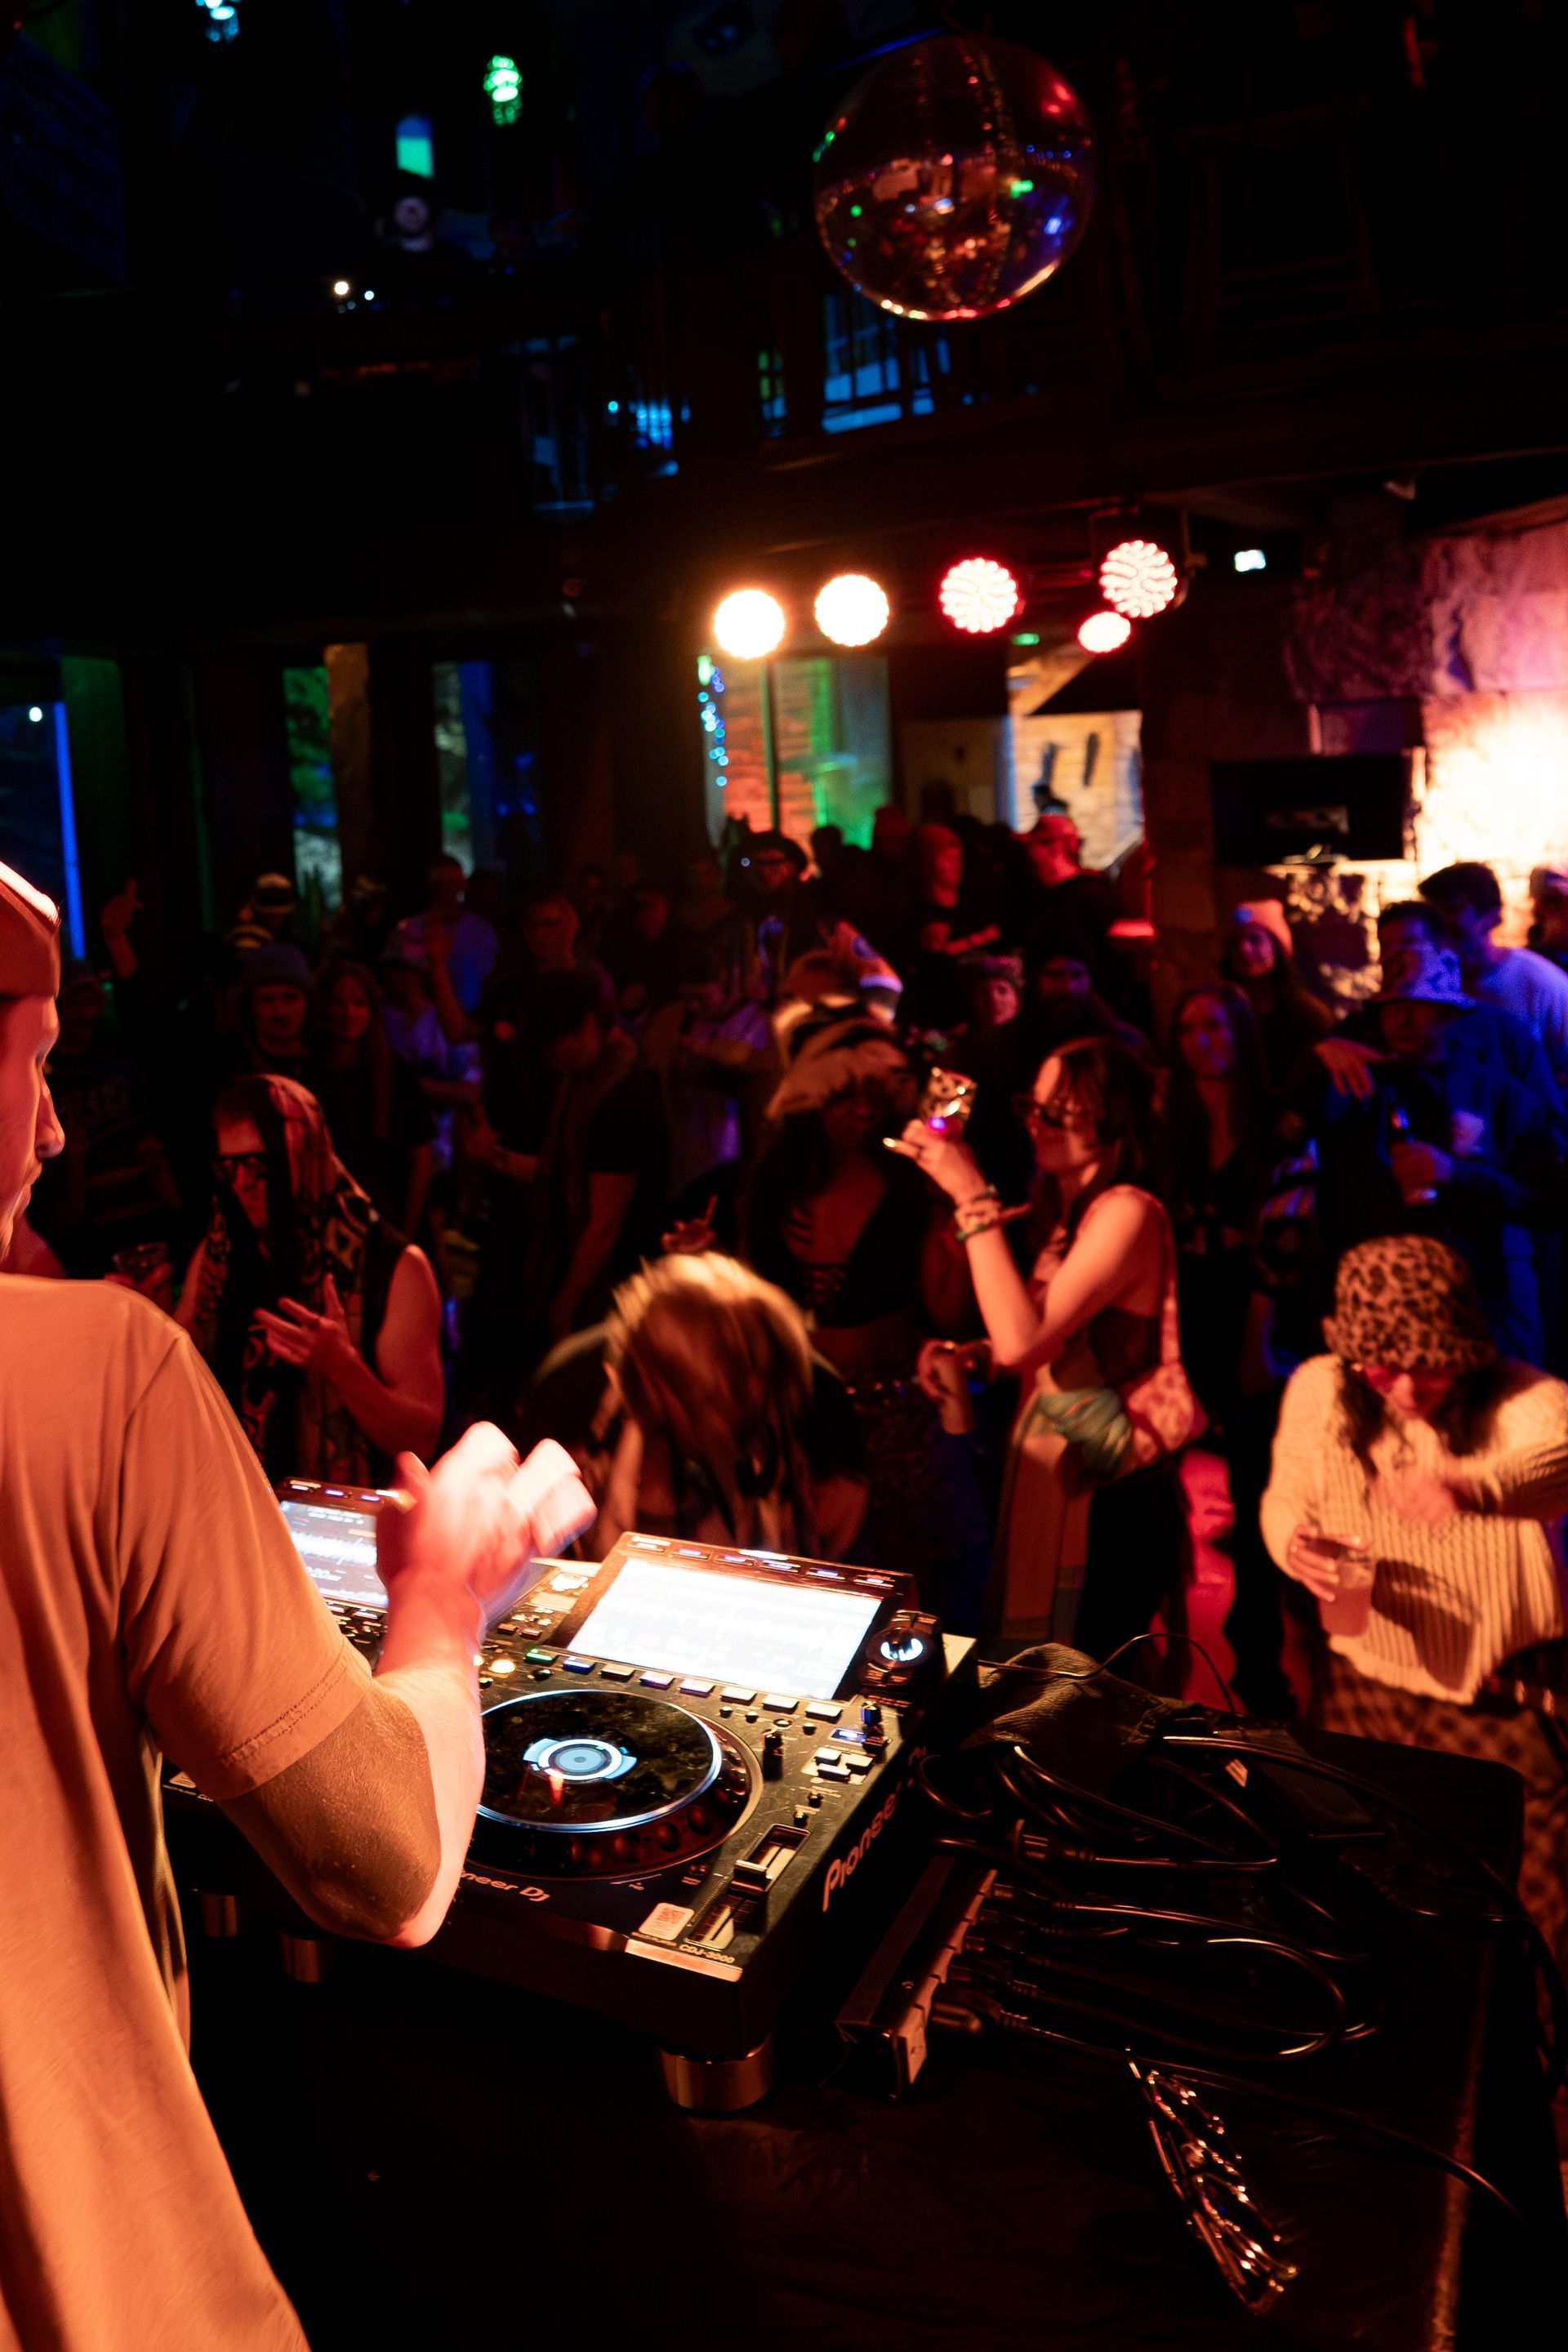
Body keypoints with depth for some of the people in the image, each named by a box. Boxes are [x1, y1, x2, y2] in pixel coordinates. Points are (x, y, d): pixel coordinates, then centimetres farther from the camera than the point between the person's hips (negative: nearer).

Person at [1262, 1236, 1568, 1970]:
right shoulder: (1319, 1391, -7)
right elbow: (1287, 1493, 9)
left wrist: (1472, 1488, -63)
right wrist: (1295, 1542, -15)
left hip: (1503, 1707, -3)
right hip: (1363, 1689, 3)